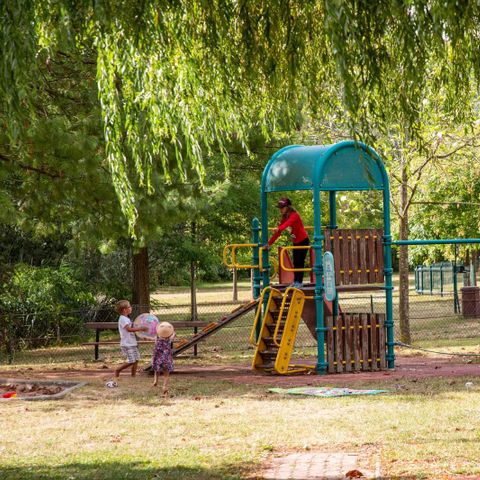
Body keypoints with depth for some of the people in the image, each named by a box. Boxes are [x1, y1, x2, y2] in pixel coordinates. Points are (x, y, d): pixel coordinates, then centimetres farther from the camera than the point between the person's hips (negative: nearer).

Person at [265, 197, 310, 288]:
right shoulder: (284, 218, 3)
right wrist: (269, 243, -5)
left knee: (300, 262, -7)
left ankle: (299, 282, -4)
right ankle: (295, 281, 15)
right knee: (295, 263, 9)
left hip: (303, 241, -8)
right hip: (296, 242, 8)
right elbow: (278, 231, 1)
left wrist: (279, 229, -61)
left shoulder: (294, 215, -21)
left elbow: (288, 222, -43)